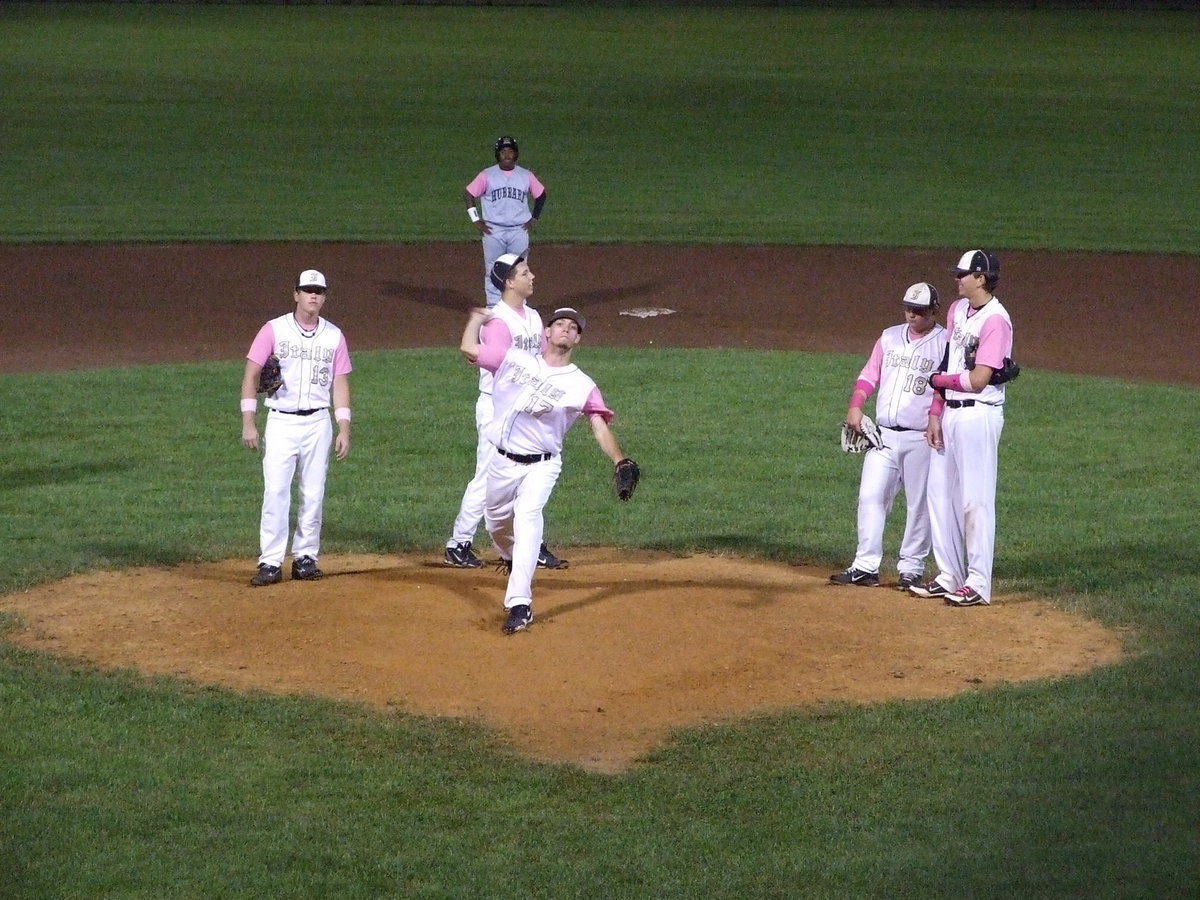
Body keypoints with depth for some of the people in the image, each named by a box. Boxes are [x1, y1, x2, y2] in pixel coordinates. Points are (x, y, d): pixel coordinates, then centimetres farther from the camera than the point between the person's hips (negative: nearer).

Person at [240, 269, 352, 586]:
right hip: (281, 422, -2)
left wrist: (344, 428, 0)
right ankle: (270, 563, -9)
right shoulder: (274, 330, -1)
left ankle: (305, 557, 14)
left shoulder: (334, 336, 7)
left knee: (313, 494, 4)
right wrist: (248, 422, -9)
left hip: (318, 423, 2)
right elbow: (251, 375, -2)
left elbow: (340, 383, 9)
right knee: (275, 492, -10)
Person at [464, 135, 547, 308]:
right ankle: (493, 306, 8)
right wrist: (476, 220, 0)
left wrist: (534, 219, 10)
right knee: (493, 271, 2)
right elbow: (468, 194, 5)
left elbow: (541, 195, 17)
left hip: (519, 231, 1)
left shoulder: (526, 176, 5)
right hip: (493, 231, -1)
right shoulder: (487, 175, -1)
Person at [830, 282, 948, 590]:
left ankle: (911, 568, 8)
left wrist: (935, 418, -24)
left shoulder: (945, 343, -2)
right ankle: (866, 566, 1)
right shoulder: (890, 337, 14)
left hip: (921, 438, -5)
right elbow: (869, 374, 14)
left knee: (919, 504, 0)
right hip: (883, 434, 5)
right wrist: (855, 406, -1)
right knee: (870, 496, -1)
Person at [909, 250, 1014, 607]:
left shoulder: (995, 320, -15)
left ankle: (978, 584, -1)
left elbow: (978, 380, -19)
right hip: (949, 413, 9)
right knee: (940, 495, 11)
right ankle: (949, 576, 20)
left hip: (978, 415, -9)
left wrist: (937, 379, -4)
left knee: (976, 500, -5)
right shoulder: (957, 310, 12)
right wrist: (935, 414, 7)